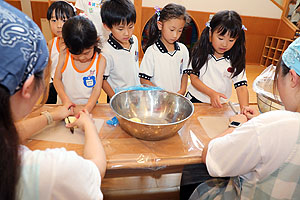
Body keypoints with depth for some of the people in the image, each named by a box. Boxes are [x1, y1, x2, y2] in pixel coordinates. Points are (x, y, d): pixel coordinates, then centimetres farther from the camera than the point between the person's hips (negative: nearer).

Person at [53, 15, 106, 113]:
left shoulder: (100, 60, -9)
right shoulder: (64, 56, -4)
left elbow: (97, 88, -11)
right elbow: (57, 79, 3)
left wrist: (87, 109, -24)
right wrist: (65, 99, -12)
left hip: (89, 106, -1)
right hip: (66, 107, 2)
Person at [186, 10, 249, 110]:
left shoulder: (235, 60, -4)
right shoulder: (201, 53, -6)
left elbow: (241, 87, -9)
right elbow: (194, 78, -8)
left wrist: (244, 108, -27)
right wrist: (212, 93, -21)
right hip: (195, 100, -4)